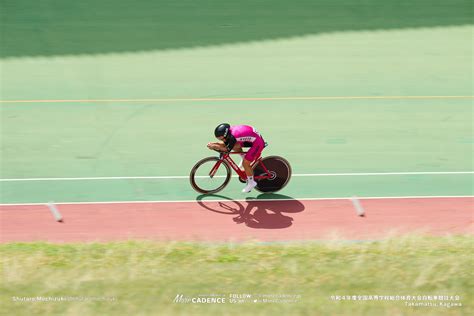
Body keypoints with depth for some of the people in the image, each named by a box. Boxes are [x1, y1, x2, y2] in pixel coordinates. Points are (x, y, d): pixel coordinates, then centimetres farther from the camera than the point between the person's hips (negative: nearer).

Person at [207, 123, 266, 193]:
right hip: (251, 139, 9)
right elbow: (224, 144, 3)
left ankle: (251, 183, 8)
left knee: (245, 163, -9)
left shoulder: (233, 136, -29)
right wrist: (213, 144, -10)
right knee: (235, 146, 1)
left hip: (258, 143, -9)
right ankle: (244, 158, 20)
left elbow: (227, 149, -25)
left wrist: (214, 146, -22)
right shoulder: (230, 131, -4)